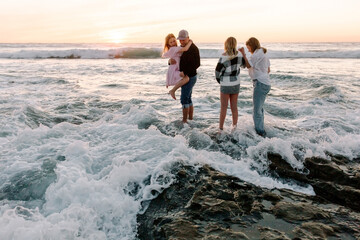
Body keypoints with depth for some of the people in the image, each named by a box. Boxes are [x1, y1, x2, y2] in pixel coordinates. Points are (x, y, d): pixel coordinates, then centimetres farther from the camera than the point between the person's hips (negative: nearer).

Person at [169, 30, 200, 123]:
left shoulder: (194, 48, -15)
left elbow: (197, 64, -20)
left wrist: (185, 73, -24)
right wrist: (171, 60, -15)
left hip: (189, 77, -9)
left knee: (184, 99, -7)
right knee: (188, 99, 13)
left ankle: (184, 120, -1)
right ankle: (191, 117, 22)